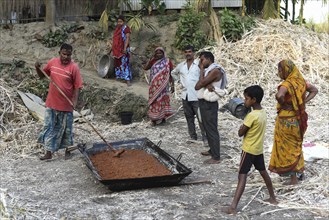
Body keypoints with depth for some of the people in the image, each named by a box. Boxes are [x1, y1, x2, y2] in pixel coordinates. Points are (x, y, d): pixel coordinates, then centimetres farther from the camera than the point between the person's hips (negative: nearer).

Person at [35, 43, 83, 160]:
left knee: (66, 128, 11)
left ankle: (67, 150, 29)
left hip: (66, 105, -3)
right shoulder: (52, 62, -1)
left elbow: (77, 86, -11)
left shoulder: (74, 67, -13)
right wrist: (38, 68, -8)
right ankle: (49, 152, 16)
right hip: (51, 102, 4)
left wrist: (75, 101, -22)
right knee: (49, 127, 7)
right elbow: (42, 75, 12)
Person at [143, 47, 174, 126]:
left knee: (162, 100, 3)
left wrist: (172, 85, -4)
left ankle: (163, 117, 13)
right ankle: (154, 118, 9)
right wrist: (151, 59, -8)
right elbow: (145, 68, -5)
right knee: (154, 101, 3)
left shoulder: (167, 62, -1)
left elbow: (171, 74, 0)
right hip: (154, 86, 3)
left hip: (163, 85, -2)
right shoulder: (153, 61, 7)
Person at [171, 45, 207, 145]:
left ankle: (205, 138, 2)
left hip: (196, 96, -6)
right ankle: (193, 137, 23)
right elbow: (173, 73, 27)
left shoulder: (199, 64, -9)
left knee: (201, 118, -5)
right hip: (185, 96, 6)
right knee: (189, 118, 13)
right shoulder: (181, 65, 9)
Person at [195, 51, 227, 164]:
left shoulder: (215, 70, -16)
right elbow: (197, 86, 3)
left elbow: (200, 84, -20)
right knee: (207, 128, 19)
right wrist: (206, 85, -18)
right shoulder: (207, 70, 14)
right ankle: (212, 150, 32)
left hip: (209, 104, -10)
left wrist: (201, 70, -9)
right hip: (203, 102, 10)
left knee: (212, 130, -5)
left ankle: (216, 157, -1)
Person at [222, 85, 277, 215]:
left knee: (242, 176, -12)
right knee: (263, 173, 22)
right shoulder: (263, 113, 4)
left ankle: (233, 207, -15)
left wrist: (242, 125, -1)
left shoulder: (251, 115, -23)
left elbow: (240, 133, -16)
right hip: (259, 149, 8)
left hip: (249, 150, -8)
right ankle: (272, 198, 35)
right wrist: (246, 124, 1)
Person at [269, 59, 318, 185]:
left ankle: (294, 178, 14)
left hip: (287, 121, -7)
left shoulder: (287, 84, -22)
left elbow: (279, 95, -42)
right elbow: (314, 90, 16)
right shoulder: (301, 81, 2)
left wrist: (283, 104, -21)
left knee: (288, 148, 5)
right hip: (298, 119, 7)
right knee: (296, 146, 22)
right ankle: (299, 171, 35)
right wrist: (303, 102, 7)